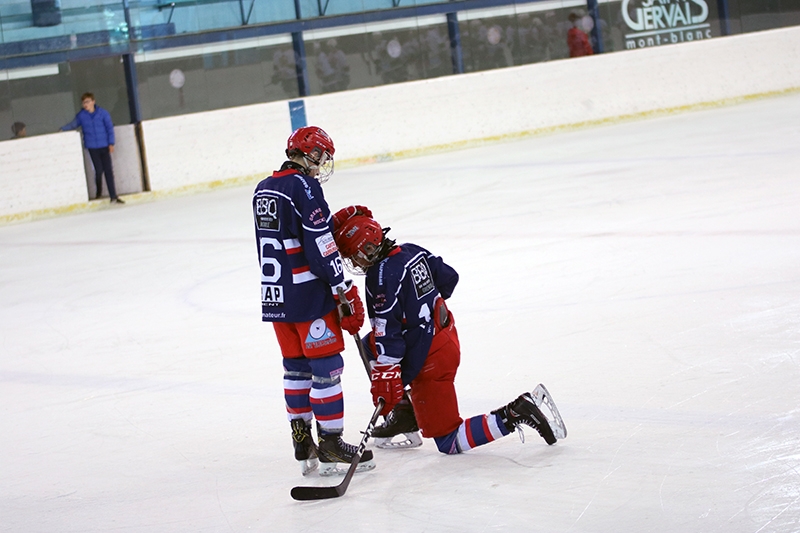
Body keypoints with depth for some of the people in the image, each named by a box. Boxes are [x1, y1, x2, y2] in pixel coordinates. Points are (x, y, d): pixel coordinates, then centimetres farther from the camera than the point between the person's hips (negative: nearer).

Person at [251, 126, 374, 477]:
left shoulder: (263, 189, 11)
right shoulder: (304, 186, -14)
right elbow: (320, 250, -18)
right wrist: (346, 294, -12)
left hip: (274, 296, 8)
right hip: (309, 295, -8)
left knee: (296, 367, 15)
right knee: (326, 368, -2)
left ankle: (303, 446, 19)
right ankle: (331, 448, 0)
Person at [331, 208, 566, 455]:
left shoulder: (381, 275, -21)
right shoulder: (410, 251, 4)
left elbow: (388, 332, -24)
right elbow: (449, 276, 17)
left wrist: (385, 378, -23)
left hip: (429, 363, -9)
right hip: (447, 339, 9)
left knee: (448, 442, -2)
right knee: (370, 345, 25)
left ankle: (513, 416, -17)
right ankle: (404, 413, 26)